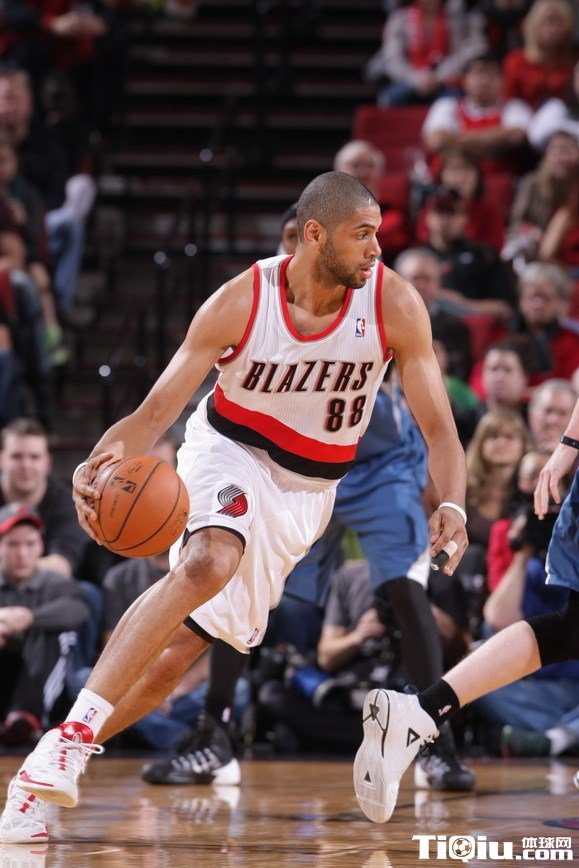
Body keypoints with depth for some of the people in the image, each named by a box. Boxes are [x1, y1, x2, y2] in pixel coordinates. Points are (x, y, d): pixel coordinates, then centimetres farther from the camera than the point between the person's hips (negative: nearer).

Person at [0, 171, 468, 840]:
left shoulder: (394, 305, -17)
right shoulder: (241, 301, -20)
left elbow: (438, 428, -13)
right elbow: (154, 412, -19)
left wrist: (451, 506, -33)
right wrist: (105, 460, -41)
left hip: (306, 488, 3)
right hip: (230, 451, -3)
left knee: (174, 654, -5)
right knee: (210, 561, -36)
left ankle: (61, 759, 11)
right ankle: (71, 738, -40)